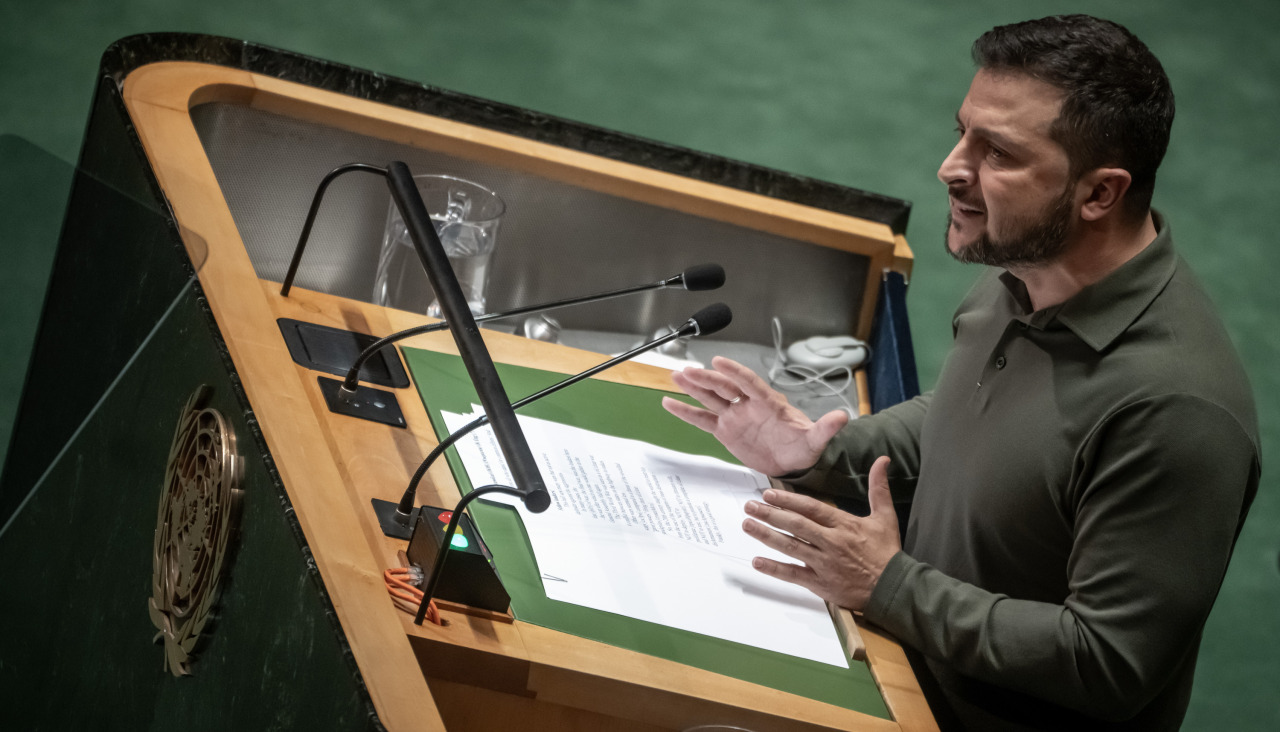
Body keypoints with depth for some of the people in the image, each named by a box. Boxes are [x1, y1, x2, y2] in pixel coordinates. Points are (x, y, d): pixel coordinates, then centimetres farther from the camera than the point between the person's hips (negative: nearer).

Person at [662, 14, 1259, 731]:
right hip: (911, 671, 8)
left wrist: (889, 587, -22)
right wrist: (819, 454, 2)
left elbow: (1110, 667, -27)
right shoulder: (1018, 277, -2)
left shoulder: (1174, 406, -30)